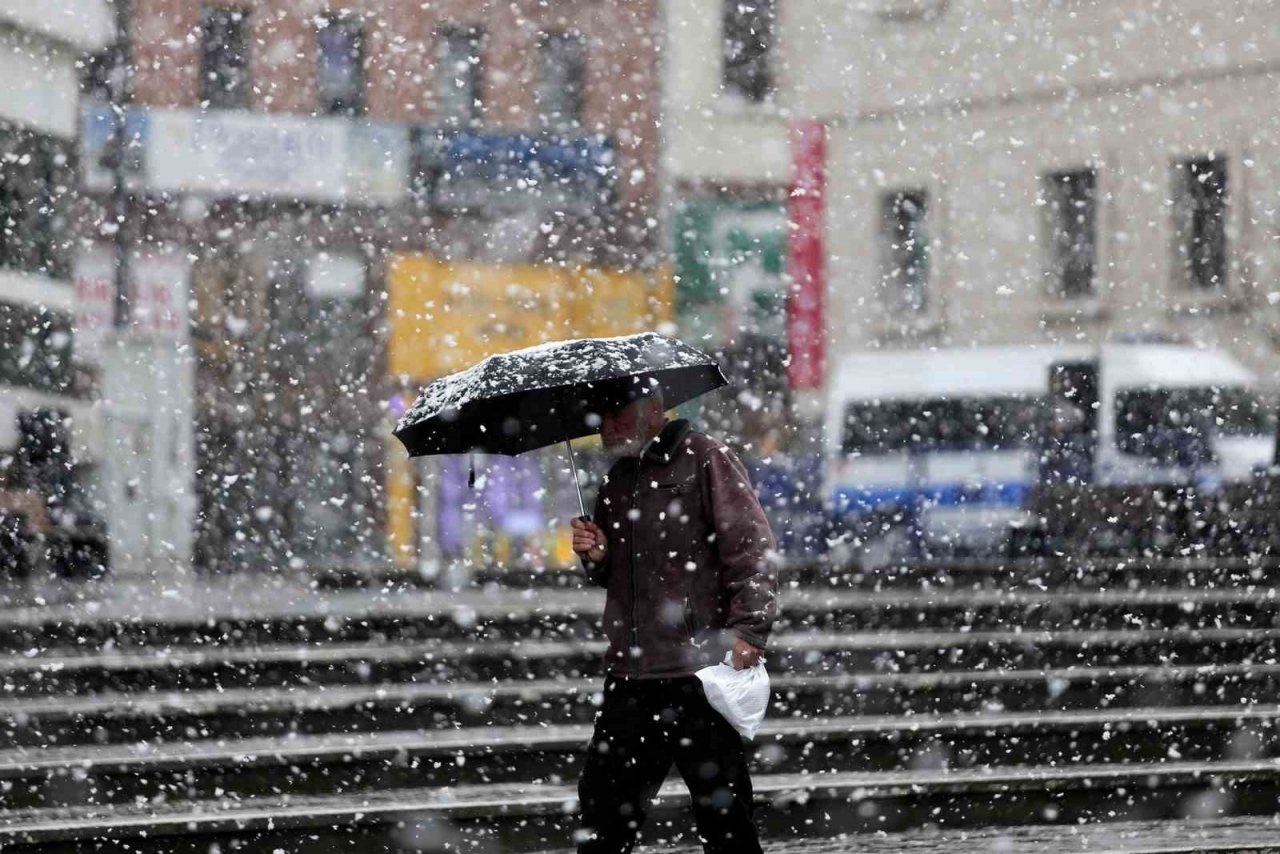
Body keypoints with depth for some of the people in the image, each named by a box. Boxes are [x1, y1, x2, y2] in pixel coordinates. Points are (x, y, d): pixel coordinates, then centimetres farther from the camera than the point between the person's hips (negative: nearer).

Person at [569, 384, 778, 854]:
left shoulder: (705, 459, -4)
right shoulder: (617, 480, 18)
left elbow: (753, 550, -9)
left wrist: (747, 629, -18)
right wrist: (596, 556, 4)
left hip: (701, 673, -7)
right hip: (629, 674, 7)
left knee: (723, 815, -2)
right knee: (602, 806, 5)